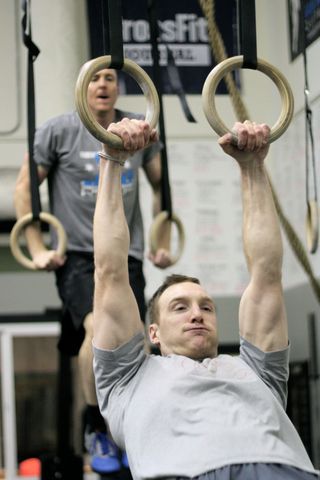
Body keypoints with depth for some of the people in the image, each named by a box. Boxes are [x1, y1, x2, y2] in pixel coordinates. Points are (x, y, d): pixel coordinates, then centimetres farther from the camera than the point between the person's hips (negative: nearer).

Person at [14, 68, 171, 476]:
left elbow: (160, 186, 19)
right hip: (76, 255, -4)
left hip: (126, 256, 4)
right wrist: (37, 251, -5)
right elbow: (24, 189, 0)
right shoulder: (58, 131, -5)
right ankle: (95, 430, -11)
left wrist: (163, 243, 14)